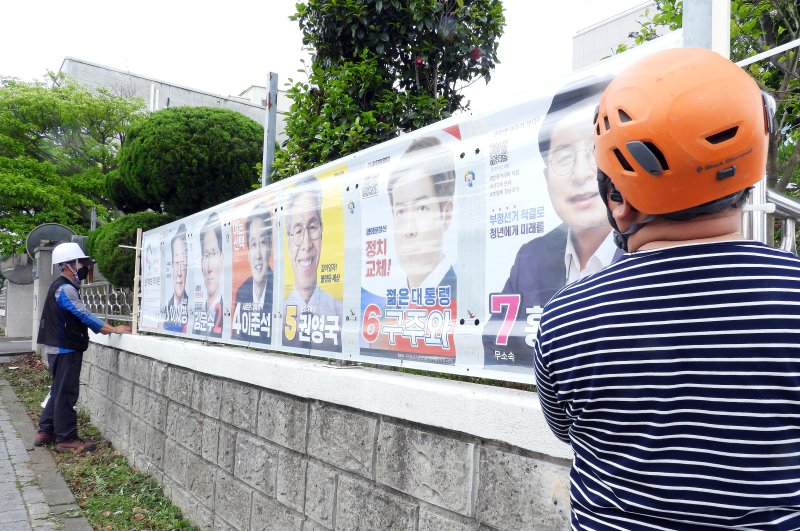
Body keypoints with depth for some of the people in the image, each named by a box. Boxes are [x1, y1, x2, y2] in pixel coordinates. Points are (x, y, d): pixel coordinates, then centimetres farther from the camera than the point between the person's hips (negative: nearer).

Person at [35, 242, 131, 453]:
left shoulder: (64, 287, 16)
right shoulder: (64, 289, -17)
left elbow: (79, 317, 16)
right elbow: (84, 314, -21)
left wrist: (104, 328, 9)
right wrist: (113, 329, -20)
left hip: (61, 348, 10)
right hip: (65, 350, -10)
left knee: (59, 392, 17)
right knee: (66, 394, -3)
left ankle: (45, 432, 25)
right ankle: (66, 438, 3)